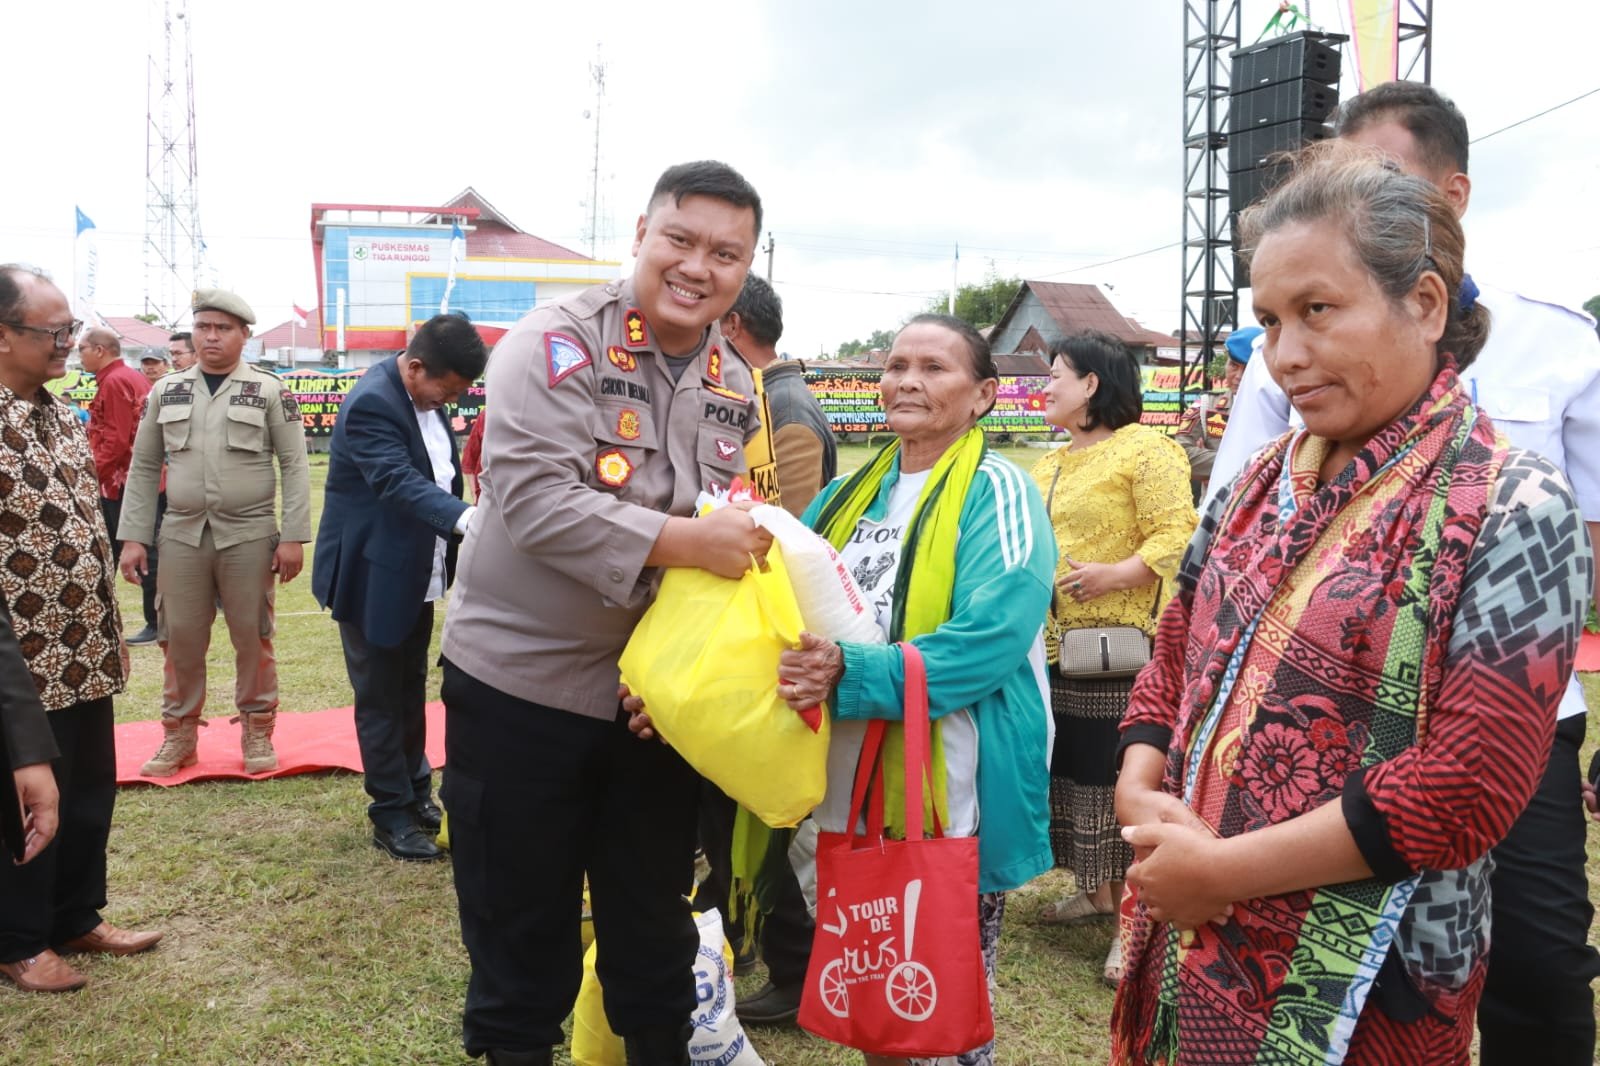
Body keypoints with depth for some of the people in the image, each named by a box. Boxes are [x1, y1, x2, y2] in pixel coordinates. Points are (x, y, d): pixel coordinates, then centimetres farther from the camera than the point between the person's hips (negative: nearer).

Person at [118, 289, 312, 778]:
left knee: (252, 638, 6)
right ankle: (179, 736, 22)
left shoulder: (269, 390, 0)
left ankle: (257, 733, 19)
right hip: (182, 534, 3)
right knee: (180, 639, 8)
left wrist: (293, 536, -9)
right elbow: (144, 467, 11)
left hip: (249, 535, -3)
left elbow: (295, 465, -3)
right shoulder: (166, 391, 9)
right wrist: (133, 537, 4)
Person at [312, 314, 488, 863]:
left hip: (417, 573, 8)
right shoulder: (371, 403, -23)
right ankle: (392, 817, 14)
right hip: (375, 576, -8)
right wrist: (465, 518, -52)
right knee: (381, 698, 3)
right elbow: (399, 481, -37)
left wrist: (457, 549, 10)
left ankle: (416, 793, 32)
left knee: (411, 690, 19)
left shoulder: (426, 397, 4)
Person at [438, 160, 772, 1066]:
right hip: (521, 686, -5)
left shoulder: (738, 387, 6)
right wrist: (683, 541, -30)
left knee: (656, 930, 18)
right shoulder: (557, 345, -13)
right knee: (522, 933, 11)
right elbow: (534, 500, -26)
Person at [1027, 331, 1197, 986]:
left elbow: (1178, 535, -17)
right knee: (1069, 773, 16)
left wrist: (1116, 575, -26)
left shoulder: (1144, 450, -9)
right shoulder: (1052, 464, 19)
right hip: (1056, 649, 9)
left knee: (1120, 782, -5)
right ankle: (1097, 890, 32)